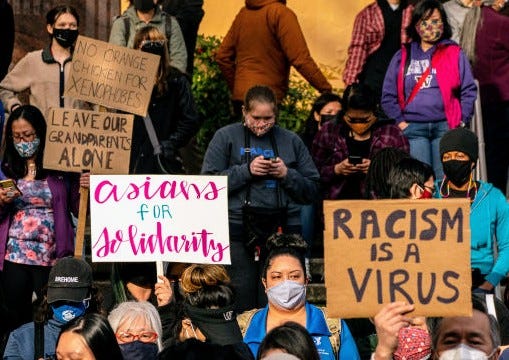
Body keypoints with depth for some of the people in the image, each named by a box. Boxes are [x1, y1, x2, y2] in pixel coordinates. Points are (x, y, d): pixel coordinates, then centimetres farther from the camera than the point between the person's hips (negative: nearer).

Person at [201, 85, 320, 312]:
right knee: (241, 302, -4)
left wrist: (287, 174, -3)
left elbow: (312, 190, 14)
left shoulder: (291, 141, 16)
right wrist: (246, 171, -9)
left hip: (283, 229, 2)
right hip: (238, 230, -2)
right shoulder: (226, 137, 9)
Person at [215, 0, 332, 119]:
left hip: (239, 96, 7)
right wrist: (326, 89, -12)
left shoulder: (243, 13, 12)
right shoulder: (281, 13, -9)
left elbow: (222, 56, 16)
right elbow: (301, 59, -16)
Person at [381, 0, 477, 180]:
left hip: (445, 126, -1)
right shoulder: (403, 56, 13)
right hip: (413, 128, 1)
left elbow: (468, 91, 7)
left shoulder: (454, 54, 10)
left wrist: (462, 121, -2)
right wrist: (400, 122, 0)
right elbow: (388, 95, 11)